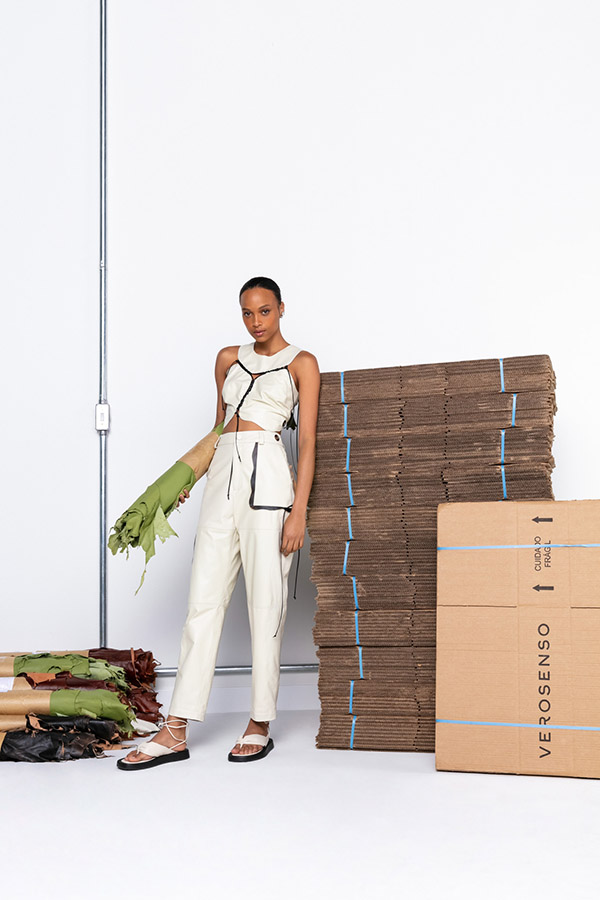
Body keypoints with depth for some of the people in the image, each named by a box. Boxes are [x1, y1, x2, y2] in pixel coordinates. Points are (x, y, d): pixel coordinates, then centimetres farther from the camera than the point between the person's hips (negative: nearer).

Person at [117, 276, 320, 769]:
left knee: (266, 603, -3)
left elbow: (308, 442, -1)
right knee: (203, 601, 1)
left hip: (268, 479, -4)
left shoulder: (301, 363, 5)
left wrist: (298, 511, -9)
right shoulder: (229, 359, 18)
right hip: (222, 479, 5)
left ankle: (260, 725, 9)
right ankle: (175, 732, 2)